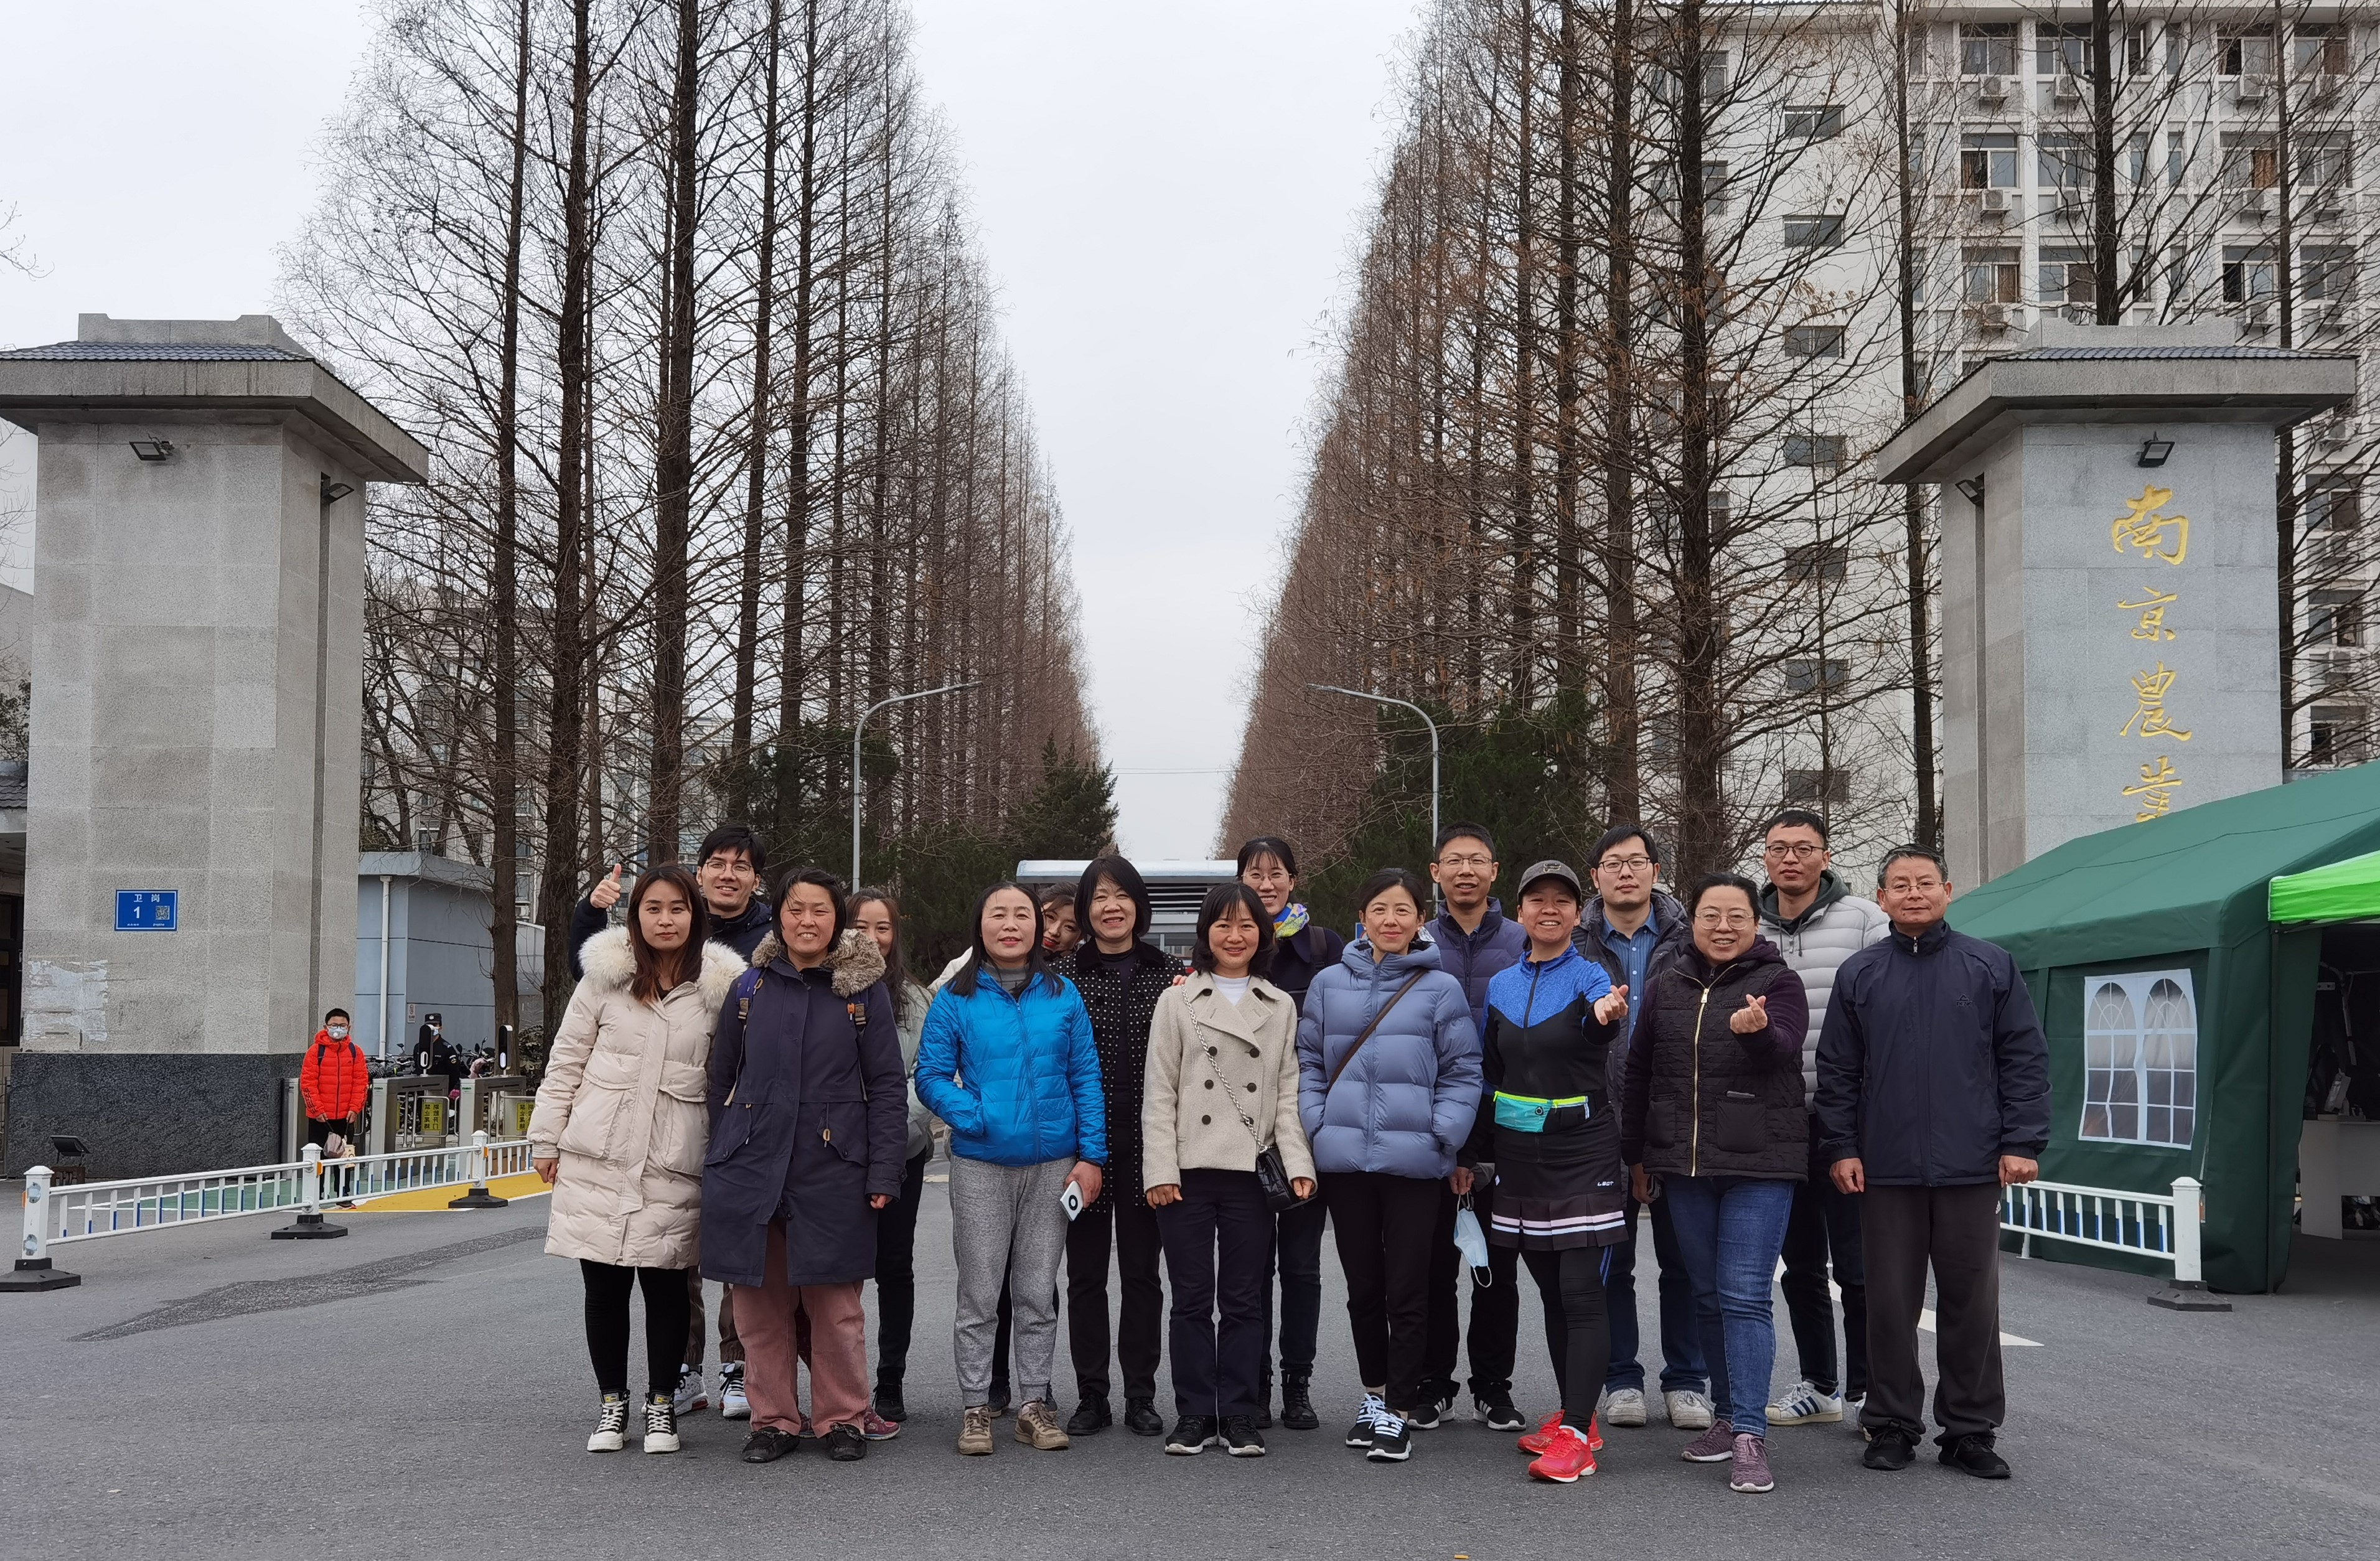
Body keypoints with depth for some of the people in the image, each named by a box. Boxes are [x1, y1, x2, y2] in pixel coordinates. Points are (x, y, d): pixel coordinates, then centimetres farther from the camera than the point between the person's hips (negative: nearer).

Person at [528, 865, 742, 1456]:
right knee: (604, 1288, 5)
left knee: (666, 1286, 2)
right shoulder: (605, 976, 2)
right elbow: (565, 1062, 7)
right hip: (597, 1161, 1)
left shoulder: (719, 987, 3)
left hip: (673, 1166, 0)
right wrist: (546, 1140, 5)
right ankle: (612, 1403, 21)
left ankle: (662, 1404, 19)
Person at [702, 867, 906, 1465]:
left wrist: (883, 1174, -5)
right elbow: (719, 1082, 14)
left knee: (836, 1305, 1)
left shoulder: (864, 990, 2)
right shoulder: (750, 988, 7)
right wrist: (718, 1162, 9)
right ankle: (774, 1420, 18)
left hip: (832, 1172, -2)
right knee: (760, 1304, 5)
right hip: (750, 1168, 2)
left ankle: (843, 1419, 16)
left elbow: (887, 1087, 1)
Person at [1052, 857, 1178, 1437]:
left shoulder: (1169, 972, 7)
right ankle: (1091, 1397, 13)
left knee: (1142, 1271, 6)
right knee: (1085, 1272, 5)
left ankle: (1140, 1396, 14)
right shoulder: (1062, 973, 3)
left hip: (1146, 1142, 1)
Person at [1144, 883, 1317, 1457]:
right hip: (1188, 1172, -1)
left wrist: (1297, 1163, -5)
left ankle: (1239, 1415, 12)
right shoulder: (1177, 1002, 5)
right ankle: (1195, 1414, 12)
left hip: (1251, 1172, 1)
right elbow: (1159, 1093, 1)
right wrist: (1160, 1170, -7)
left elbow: (1288, 1092, 8)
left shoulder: (1281, 1007, 10)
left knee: (1244, 1299, 5)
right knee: (1193, 1297, 4)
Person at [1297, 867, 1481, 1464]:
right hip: (1345, 1161, 3)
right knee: (1363, 1286, 14)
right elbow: (1308, 1061, 10)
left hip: (1412, 1163, -3)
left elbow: (1463, 1072, -1)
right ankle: (1375, 1391, 30)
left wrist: (1440, 1135, -11)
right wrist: (1317, 1123, -2)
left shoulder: (1441, 989, -2)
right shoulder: (1330, 984, 6)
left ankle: (1399, 1410, 10)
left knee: (1406, 1290, 1)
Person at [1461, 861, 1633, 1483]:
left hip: (1583, 1155, -5)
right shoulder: (1501, 986, 9)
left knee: (1581, 1292, -9)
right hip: (1520, 1156, 6)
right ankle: (1576, 1418, 22)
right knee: (1551, 1293, 12)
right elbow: (1487, 1076, 17)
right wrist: (1471, 1152, 16)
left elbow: (1595, 1029, -30)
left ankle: (1576, 1435, -10)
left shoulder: (1589, 976, -6)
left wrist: (1606, 1014, -54)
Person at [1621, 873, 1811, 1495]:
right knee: (1708, 1295, 11)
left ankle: (1750, 1435, -9)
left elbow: (1783, 1047, -21)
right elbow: (1639, 1070, 17)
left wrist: (1757, 1030, -44)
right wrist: (1636, 1154, 17)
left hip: (1760, 1164, -5)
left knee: (1745, 1297, -10)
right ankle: (1729, 1416, 23)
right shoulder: (1667, 986, 10)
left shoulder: (1777, 982, -2)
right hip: (1683, 1165, 5)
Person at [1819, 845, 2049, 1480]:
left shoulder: (1991, 967, 4)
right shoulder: (1859, 974, 6)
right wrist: (1842, 1147, 0)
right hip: (1886, 1170, 1)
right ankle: (1892, 1426, 16)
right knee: (1890, 1303, 6)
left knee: (1971, 1302, 5)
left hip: (1970, 1167, 0)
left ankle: (1971, 1430, 15)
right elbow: (1836, 1070, 7)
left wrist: (2022, 1143, -4)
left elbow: (2025, 1059, 3)